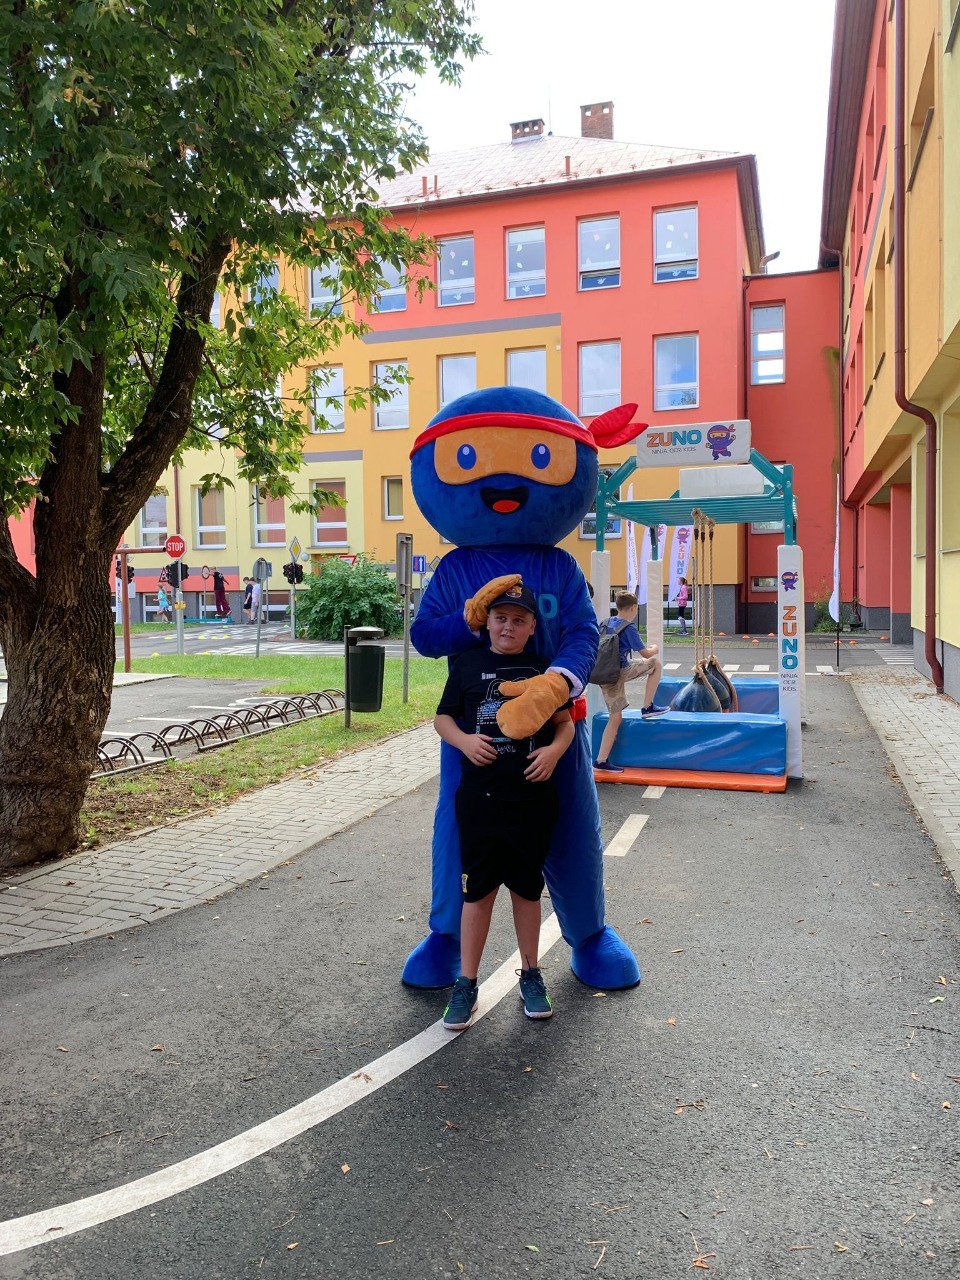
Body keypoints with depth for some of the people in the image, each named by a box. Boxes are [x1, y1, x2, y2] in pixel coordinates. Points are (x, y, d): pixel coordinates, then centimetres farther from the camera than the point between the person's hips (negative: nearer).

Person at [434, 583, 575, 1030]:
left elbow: (565, 722, 8)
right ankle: (466, 984, 20)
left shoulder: (544, 669, 4)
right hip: (478, 797, 0)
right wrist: (463, 740, -12)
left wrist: (555, 750, -12)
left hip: (533, 798, 1)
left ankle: (531, 974, 32)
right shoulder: (469, 664, 3)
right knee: (478, 889, 7)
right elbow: (443, 718, 8)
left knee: (527, 887, 14)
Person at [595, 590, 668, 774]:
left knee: (615, 718, 11)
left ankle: (602, 761, 8)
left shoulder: (606, 623, 12)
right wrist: (655, 649, 15)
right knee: (655, 663, 9)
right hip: (619, 671, -7)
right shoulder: (629, 628, -9)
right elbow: (646, 654, -6)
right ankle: (648, 707, 9)